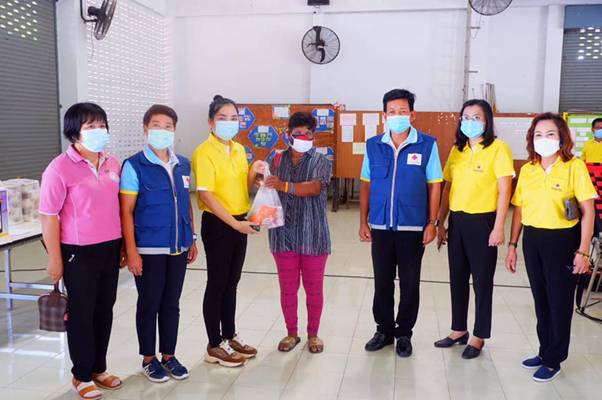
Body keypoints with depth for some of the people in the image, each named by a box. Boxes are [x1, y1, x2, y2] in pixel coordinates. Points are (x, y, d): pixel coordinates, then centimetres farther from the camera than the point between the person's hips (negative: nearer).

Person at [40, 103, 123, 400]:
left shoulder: (112, 164, 5)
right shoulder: (60, 168, -14)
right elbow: (49, 217, -11)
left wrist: (122, 246, 13)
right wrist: (54, 258, -11)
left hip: (109, 249, 6)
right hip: (79, 253, -6)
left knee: (105, 310, 15)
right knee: (82, 313, 8)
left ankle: (99, 368, 33)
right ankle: (81, 376, 25)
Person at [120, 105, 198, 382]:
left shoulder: (183, 165, 7)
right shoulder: (134, 166, -9)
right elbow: (126, 211, -10)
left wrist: (192, 239, 12)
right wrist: (131, 250, -14)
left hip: (178, 248, 5)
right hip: (148, 250, -5)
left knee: (171, 303, 14)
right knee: (149, 304, 9)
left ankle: (169, 356, 29)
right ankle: (148, 359, 25)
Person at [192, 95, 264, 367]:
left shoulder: (239, 150, 9)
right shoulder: (204, 152, -14)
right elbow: (206, 195, -20)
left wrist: (253, 173, -4)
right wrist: (234, 223, -23)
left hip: (239, 223, 7)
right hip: (217, 224, -7)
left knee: (232, 283, 16)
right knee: (217, 284, 2)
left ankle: (230, 336, 29)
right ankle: (214, 346, 15)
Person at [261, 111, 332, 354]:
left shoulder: (321, 161, -2)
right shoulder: (278, 160, 7)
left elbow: (315, 187, -20)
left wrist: (284, 186, -33)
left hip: (313, 236, -2)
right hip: (284, 234, 2)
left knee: (314, 288, 9)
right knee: (287, 288, 10)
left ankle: (313, 334, 27)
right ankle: (291, 333, 28)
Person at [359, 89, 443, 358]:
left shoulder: (427, 145, -4)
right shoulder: (373, 146, 3)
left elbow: (434, 185, -1)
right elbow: (366, 185, 7)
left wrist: (432, 222, -5)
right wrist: (363, 222, 3)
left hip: (413, 228, -2)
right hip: (380, 227, 2)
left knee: (410, 284, 9)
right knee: (382, 282, 12)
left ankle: (404, 333, 25)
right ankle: (384, 330, 28)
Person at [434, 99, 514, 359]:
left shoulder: (498, 148, -8)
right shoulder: (457, 150, 10)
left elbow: (504, 191, -10)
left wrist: (498, 227, -14)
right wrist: (441, 223, 10)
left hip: (482, 221, -6)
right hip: (457, 221, 6)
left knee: (482, 281, 6)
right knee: (457, 278, 14)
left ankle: (479, 336, 20)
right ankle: (459, 330, 30)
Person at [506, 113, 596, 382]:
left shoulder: (574, 166, -9)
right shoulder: (527, 169, 5)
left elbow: (588, 211, -9)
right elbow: (519, 210, 9)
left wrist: (583, 251, -12)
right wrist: (512, 245, 7)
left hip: (562, 240, -5)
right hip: (532, 240, 5)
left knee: (559, 302, 6)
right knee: (540, 299, 16)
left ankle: (553, 360, 21)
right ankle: (545, 351, 33)